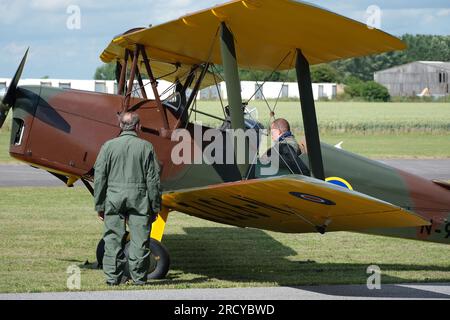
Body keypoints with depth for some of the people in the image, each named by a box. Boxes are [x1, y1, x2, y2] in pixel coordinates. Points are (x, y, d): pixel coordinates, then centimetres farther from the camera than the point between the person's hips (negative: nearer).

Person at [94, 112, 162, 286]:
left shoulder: (109, 146, 2)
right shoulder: (146, 147, 1)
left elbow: (99, 178, 3)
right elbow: (153, 179, 1)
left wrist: (100, 206, 9)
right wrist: (155, 206, 8)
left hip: (114, 198, 1)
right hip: (139, 199, -1)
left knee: (113, 239, 5)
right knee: (139, 239, 3)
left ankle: (113, 277, 6)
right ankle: (139, 276, 5)